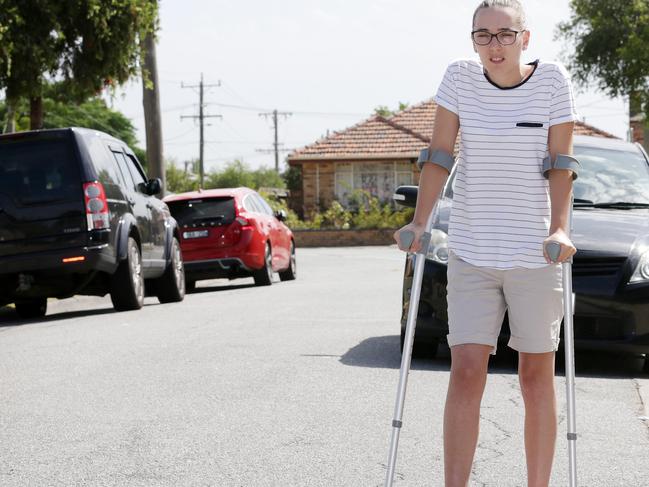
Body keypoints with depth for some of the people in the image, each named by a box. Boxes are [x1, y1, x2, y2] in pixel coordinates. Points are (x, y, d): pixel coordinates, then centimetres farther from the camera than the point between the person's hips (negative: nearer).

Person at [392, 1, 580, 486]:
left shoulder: (552, 79, -5)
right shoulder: (460, 76, -1)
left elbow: (561, 161, -6)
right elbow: (439, 154, 0)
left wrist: (559, 229, -17)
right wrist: (419, 222, -7)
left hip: (534, 254, -1)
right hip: (470, 254, 1)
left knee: (536, 378, 5)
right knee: (466, 375, -6)